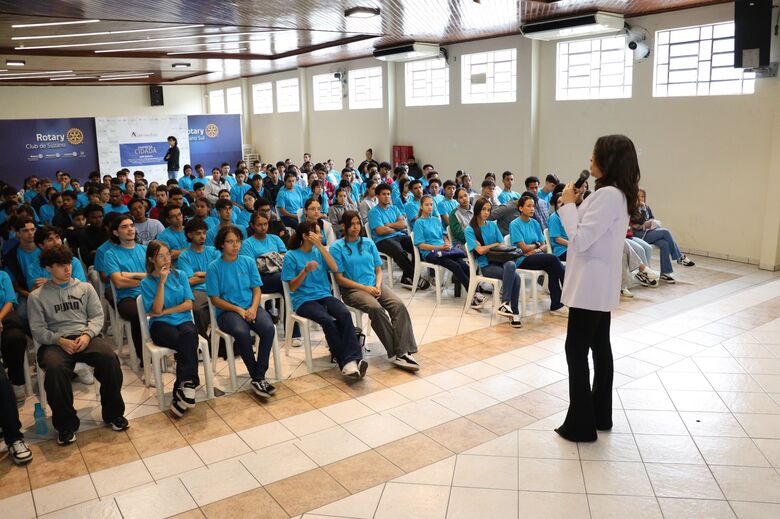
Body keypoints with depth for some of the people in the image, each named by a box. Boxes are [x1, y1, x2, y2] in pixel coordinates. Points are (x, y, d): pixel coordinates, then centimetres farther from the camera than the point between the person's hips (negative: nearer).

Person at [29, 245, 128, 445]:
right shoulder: (37, 296, 12)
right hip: (55, 342, -1)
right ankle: (66, 424, -17)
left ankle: (113, 413, -13)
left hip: (86, 337, 2)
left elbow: (97, 316, 11)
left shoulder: (85, 288, 18)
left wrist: (87, 335, -9)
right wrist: (60, 341, -14)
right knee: (55, 368, -36)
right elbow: (37, 329, 4)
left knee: (109, 357, -31)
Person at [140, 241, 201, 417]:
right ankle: (189, 385, -29)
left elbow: (188, 304, 3)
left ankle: (182, 388, -33)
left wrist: (165, 311, -6)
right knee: (187, 343, -34)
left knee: (189, 334, -35)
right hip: (161, 325, -2)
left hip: (183, 321, 2)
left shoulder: (180, 275, 10)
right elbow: (156, 310, -10)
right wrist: (161, 282, -12)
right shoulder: (147, 282, 3)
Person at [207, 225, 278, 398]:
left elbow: (257, 290, 8)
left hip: (250, 307, 3)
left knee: (269, 328, -28)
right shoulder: (214, 267, -2)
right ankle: (257, 376, -19)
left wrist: (253, 308, -12)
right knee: (242, 332, -35)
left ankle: (259, 377, -20)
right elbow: (215, 299, -2)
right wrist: (238, 310, -13)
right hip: (227, 311, -3)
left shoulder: (248, 262, 8)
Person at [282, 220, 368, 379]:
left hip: (324, 295, 4)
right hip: (304, 300, -4)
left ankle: (353, 359, -38)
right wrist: (305, 271, -17)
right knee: (327, 320, -32)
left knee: (345, 313, -28)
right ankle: (345, 362, -29)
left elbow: (334, 268, -2)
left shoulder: (318, 251, 14)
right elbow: (292, 287, -1)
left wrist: (320, 246, -6)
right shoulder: (291, 256, 1)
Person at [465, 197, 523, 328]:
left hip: (500, 259, 4)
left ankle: (505, 304, -32)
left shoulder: (493, 225, 16)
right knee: (515, 277, -29)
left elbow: (503, 245, 12)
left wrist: (486, 247, -4)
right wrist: (496, 244, 2)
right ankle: (514, 313, -26)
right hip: (486, 265, -4)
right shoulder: (469, 230, 1)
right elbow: (480, 250, -9)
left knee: (511, 265, -34)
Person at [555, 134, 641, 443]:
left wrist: (568, 203, -14)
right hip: (601, 285, 11)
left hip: (591, 285, -11)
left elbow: (580, 239, -23)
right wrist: (572, 205, 5)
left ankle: (581, 425, 4)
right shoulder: (617, 194, 12)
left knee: (576, 350, -4)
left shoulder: (607, 195, -21)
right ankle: (600, 416, 27)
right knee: (600, 348, 16)